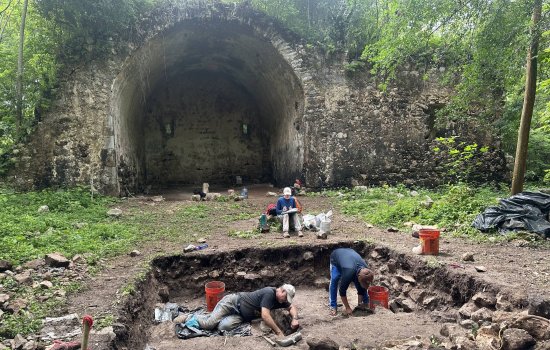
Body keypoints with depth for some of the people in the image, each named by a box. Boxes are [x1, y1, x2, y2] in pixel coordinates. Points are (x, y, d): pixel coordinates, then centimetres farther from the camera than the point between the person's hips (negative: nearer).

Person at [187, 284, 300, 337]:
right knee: (210, 324, -21)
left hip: (240, 315, 7)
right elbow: (265, 316, -29)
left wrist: (295, 318, -7)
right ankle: (196, 318, 11)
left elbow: (292, 307, 15)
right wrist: (278, 332, -27)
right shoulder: (269, 292, -23)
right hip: (233, 301, -7)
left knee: (223, 326, -19)